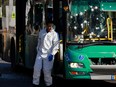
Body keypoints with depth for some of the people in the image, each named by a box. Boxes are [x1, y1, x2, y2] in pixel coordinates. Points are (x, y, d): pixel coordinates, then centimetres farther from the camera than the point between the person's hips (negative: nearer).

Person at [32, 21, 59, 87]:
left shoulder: (55, 34, -6)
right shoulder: (41, 32, 9)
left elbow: (56, 45, -9)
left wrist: (52, 54, -17)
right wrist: (37, 49, 18)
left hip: (48, 55, -5)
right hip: (40, 54, 5)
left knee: (47, 70, -6)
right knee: (36, 68, 2)